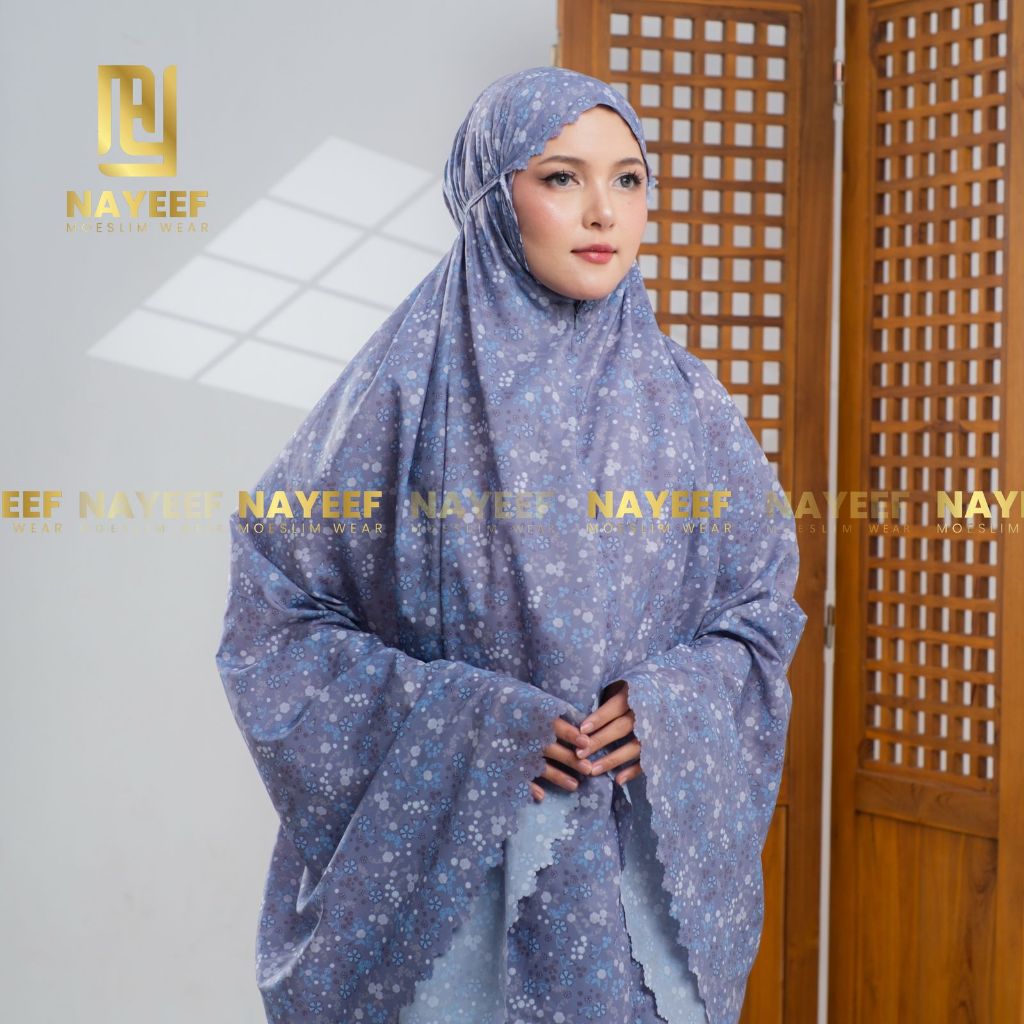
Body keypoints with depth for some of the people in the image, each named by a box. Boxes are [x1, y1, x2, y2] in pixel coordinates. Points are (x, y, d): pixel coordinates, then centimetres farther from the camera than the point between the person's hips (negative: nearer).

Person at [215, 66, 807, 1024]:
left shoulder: (683, 398, 2)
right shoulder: (405, 388, -8)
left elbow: (762, 603, 9)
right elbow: (274, 616, -7)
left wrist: (670, 705, -10)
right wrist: (463, 722, -16)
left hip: (646, 851, 3)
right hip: (444, 854, -3)